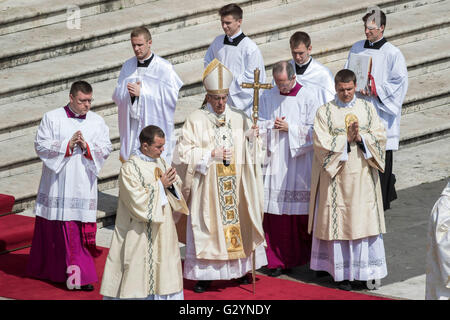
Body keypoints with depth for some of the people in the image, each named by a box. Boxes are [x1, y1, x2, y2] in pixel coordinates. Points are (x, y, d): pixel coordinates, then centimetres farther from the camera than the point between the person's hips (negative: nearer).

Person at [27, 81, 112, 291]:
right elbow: (40, 145, -6)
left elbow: (106, 148, 4)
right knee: (55, 228, 0)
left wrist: (87, 146, -14)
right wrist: (67, 144, -15)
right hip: (58, 184, -2)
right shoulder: (52, 118, 0)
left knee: (81, 229, 0)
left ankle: (80, 275, 6)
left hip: (83, 185, 2)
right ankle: (45, 268, 11)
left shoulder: (97, 122, 8)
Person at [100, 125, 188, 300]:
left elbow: (177, 184, 15)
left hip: (163, 227, 8)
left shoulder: (159, 161, 8)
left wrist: (172, 183, -8)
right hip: (140, 233, -8)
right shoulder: (129, 168, -15)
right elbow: (137, 200, -20)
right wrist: (160, 184, -17)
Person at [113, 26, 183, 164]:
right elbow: (117, 96, 12)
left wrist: (142, 92, -14)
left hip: (155, 126, -4)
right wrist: (129, 94, -12)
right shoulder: (127, 66, 11)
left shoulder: (164, 68, -5)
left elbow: (172, 96, -12)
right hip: (132, 126, 4)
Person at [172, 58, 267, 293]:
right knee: (207, 227, -2)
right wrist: (212, 154, -14)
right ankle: (204, 274, 5)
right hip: (207, 188, -3)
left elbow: (252, 155, 10)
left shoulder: (240, 119, 8)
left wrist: (252, 139, -10)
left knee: (238, 222, 5)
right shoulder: (195, 120, -1)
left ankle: (241, 268, 18)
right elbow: (184, 153, -7)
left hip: (236, 185, 3)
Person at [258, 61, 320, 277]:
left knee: (302, 210, 1)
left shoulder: (308, 98, -3)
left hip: (299, 164, -3)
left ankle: (305, 256, 18)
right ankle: (279, 260, 7)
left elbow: (313, 130, -6)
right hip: (275, 163, 3)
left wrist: (289, 128, -13)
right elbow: (259, 125, 8)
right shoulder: (267, 97, 7)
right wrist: (272, 125, -11)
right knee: (275, 213, 0)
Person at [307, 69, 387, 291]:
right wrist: (346, 139, -16)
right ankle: (342, 273, 6)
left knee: (365, 221, 2)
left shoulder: (368, 109, 8)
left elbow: (380, 137, 1)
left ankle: (366, 272, 9)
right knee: (339, 221, 0)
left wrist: (360, 137, -15)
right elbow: (321, 144, -9)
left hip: (363, 176, 2)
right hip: (336, 177, -2)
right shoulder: (324, 112, 0)